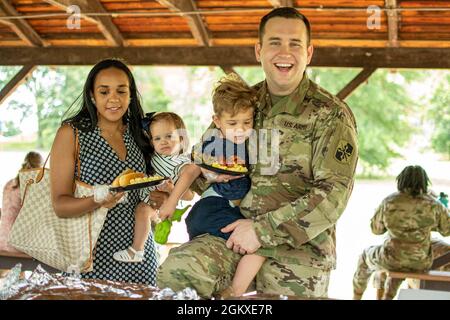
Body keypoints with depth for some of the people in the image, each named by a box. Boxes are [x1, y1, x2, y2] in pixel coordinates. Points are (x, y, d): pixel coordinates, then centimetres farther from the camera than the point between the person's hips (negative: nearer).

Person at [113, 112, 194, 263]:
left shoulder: (183, 164, -15)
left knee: (142, 210, -29)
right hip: (149, 197, 9)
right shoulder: (154, 156, 4)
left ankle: (136, 251, -25)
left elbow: (190, 195, -17)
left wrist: (172, 190, -33)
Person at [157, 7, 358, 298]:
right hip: (234, 234, 3)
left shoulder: (331, 115, -4)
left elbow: (333, 194, -13)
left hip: (298, 249, -2)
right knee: (176, 270, -24)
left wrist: (262, 230, -17)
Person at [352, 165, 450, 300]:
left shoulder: (389, 202, -11)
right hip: (421, 262, 2)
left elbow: (376, 228, 2)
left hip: (392, 258, -2)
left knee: (366, 255, 31)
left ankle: (356, 297, 45)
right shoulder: (433, 205, -10)